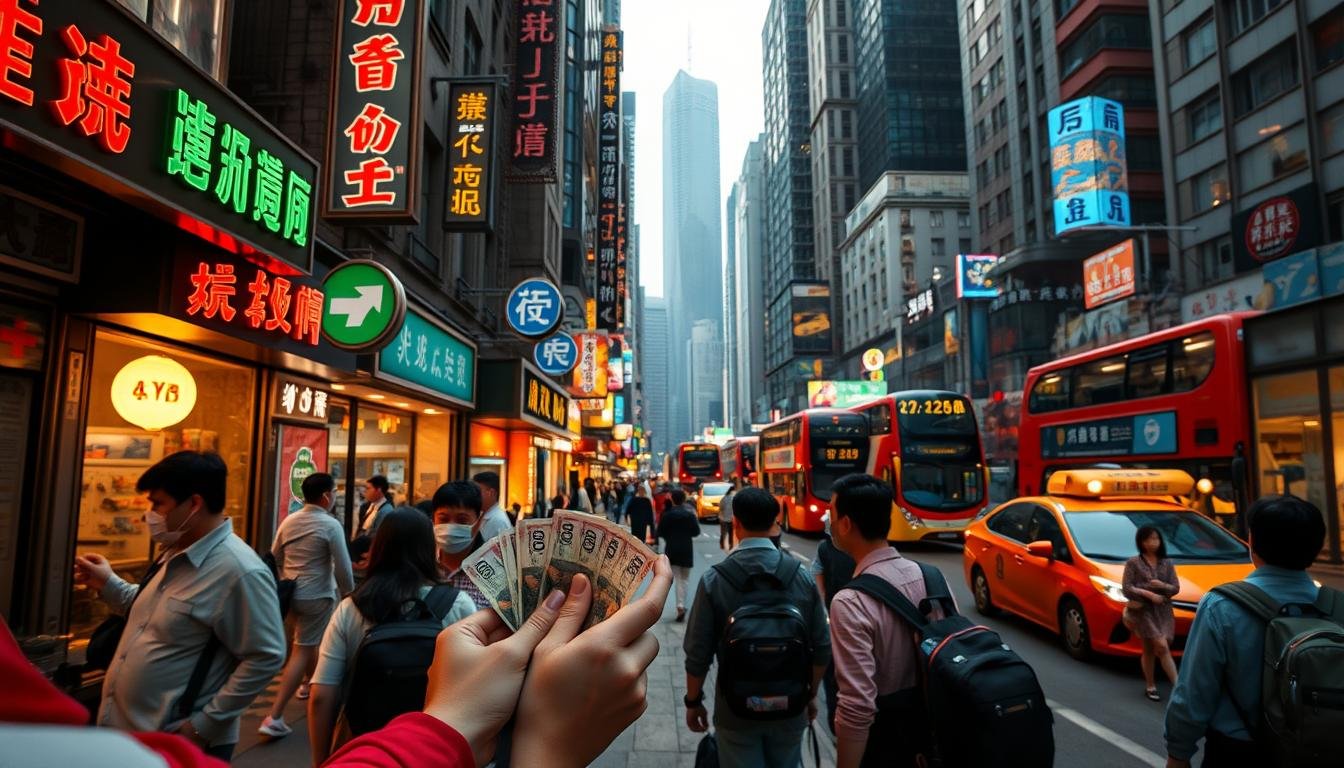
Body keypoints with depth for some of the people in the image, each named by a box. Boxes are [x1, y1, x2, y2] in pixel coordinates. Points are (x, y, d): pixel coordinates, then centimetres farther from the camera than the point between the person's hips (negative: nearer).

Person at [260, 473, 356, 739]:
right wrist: (348, 593, 1)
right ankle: (274, 717, -4)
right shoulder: (331, 525, -17)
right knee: (302, 651, -2)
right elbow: (342, 566, -16)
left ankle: (309, 684, 46)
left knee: (310, 640, 28)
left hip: (290, 592, 7)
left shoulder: (288, 521, 2)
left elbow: (275, 556, 12)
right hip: (317, 595, -7)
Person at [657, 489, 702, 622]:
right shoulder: (690, 514, -8)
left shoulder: (667, 515, -6)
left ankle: (680, 606, -6)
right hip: (686, 549, 0)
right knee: (685, 579, 11)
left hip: (672, 550, 0)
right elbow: (696, 532, -6)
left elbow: (660, 532, -3)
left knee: (677, 578, 7)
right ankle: (682, 605, 1)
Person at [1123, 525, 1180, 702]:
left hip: (1163, 610, 4)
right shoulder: (1133, 563, -2)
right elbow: (1126, 588, -7)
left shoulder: (1167, 563, 9)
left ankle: (1150, 686, 17)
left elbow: (1176, 587, 5)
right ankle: (1179, 686, -8)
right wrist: (1148, 594, -18)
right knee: (1162, 647, -13)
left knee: (1150, 650, 8)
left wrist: (1162, 586, -15)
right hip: (1143, 610, -3)